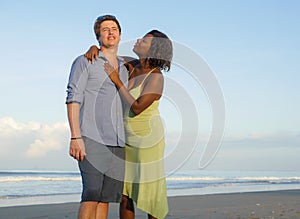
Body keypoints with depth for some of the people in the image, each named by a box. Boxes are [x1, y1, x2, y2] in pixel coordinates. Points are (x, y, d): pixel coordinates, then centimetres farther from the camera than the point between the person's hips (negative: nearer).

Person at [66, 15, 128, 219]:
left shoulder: (125, 70, 21)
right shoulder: (84, 62, 2)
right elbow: (73, 100, -7)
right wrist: (76, 137, -17)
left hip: (117, 143, 6)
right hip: (92, 139, -6)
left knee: (107, 197, 2)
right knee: (92, 195, -14)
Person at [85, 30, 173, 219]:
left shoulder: (156, 77, -19)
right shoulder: (132, 66, 2)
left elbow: (137, 108, -26)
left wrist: (117, 81, -22)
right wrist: (94, 48, -13)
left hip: (148, 139, -7)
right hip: (127, 140, 7)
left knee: (150, 193, 0)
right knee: (124, 193, 6)